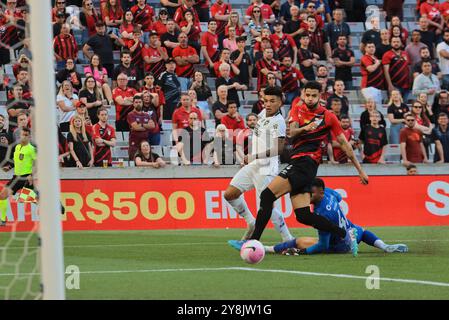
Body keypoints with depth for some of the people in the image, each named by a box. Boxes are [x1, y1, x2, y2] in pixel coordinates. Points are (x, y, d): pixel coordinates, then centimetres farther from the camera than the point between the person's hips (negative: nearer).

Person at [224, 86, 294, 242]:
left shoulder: (278, 121, -15)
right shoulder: (263, 113, 10)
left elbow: (278, 148, -24)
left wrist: (255, 156, -29)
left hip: (266, 168, -9)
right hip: (253, 165, 9)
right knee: (229, 194, 7)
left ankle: (288, 240, -7)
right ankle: (251, 224, 20)